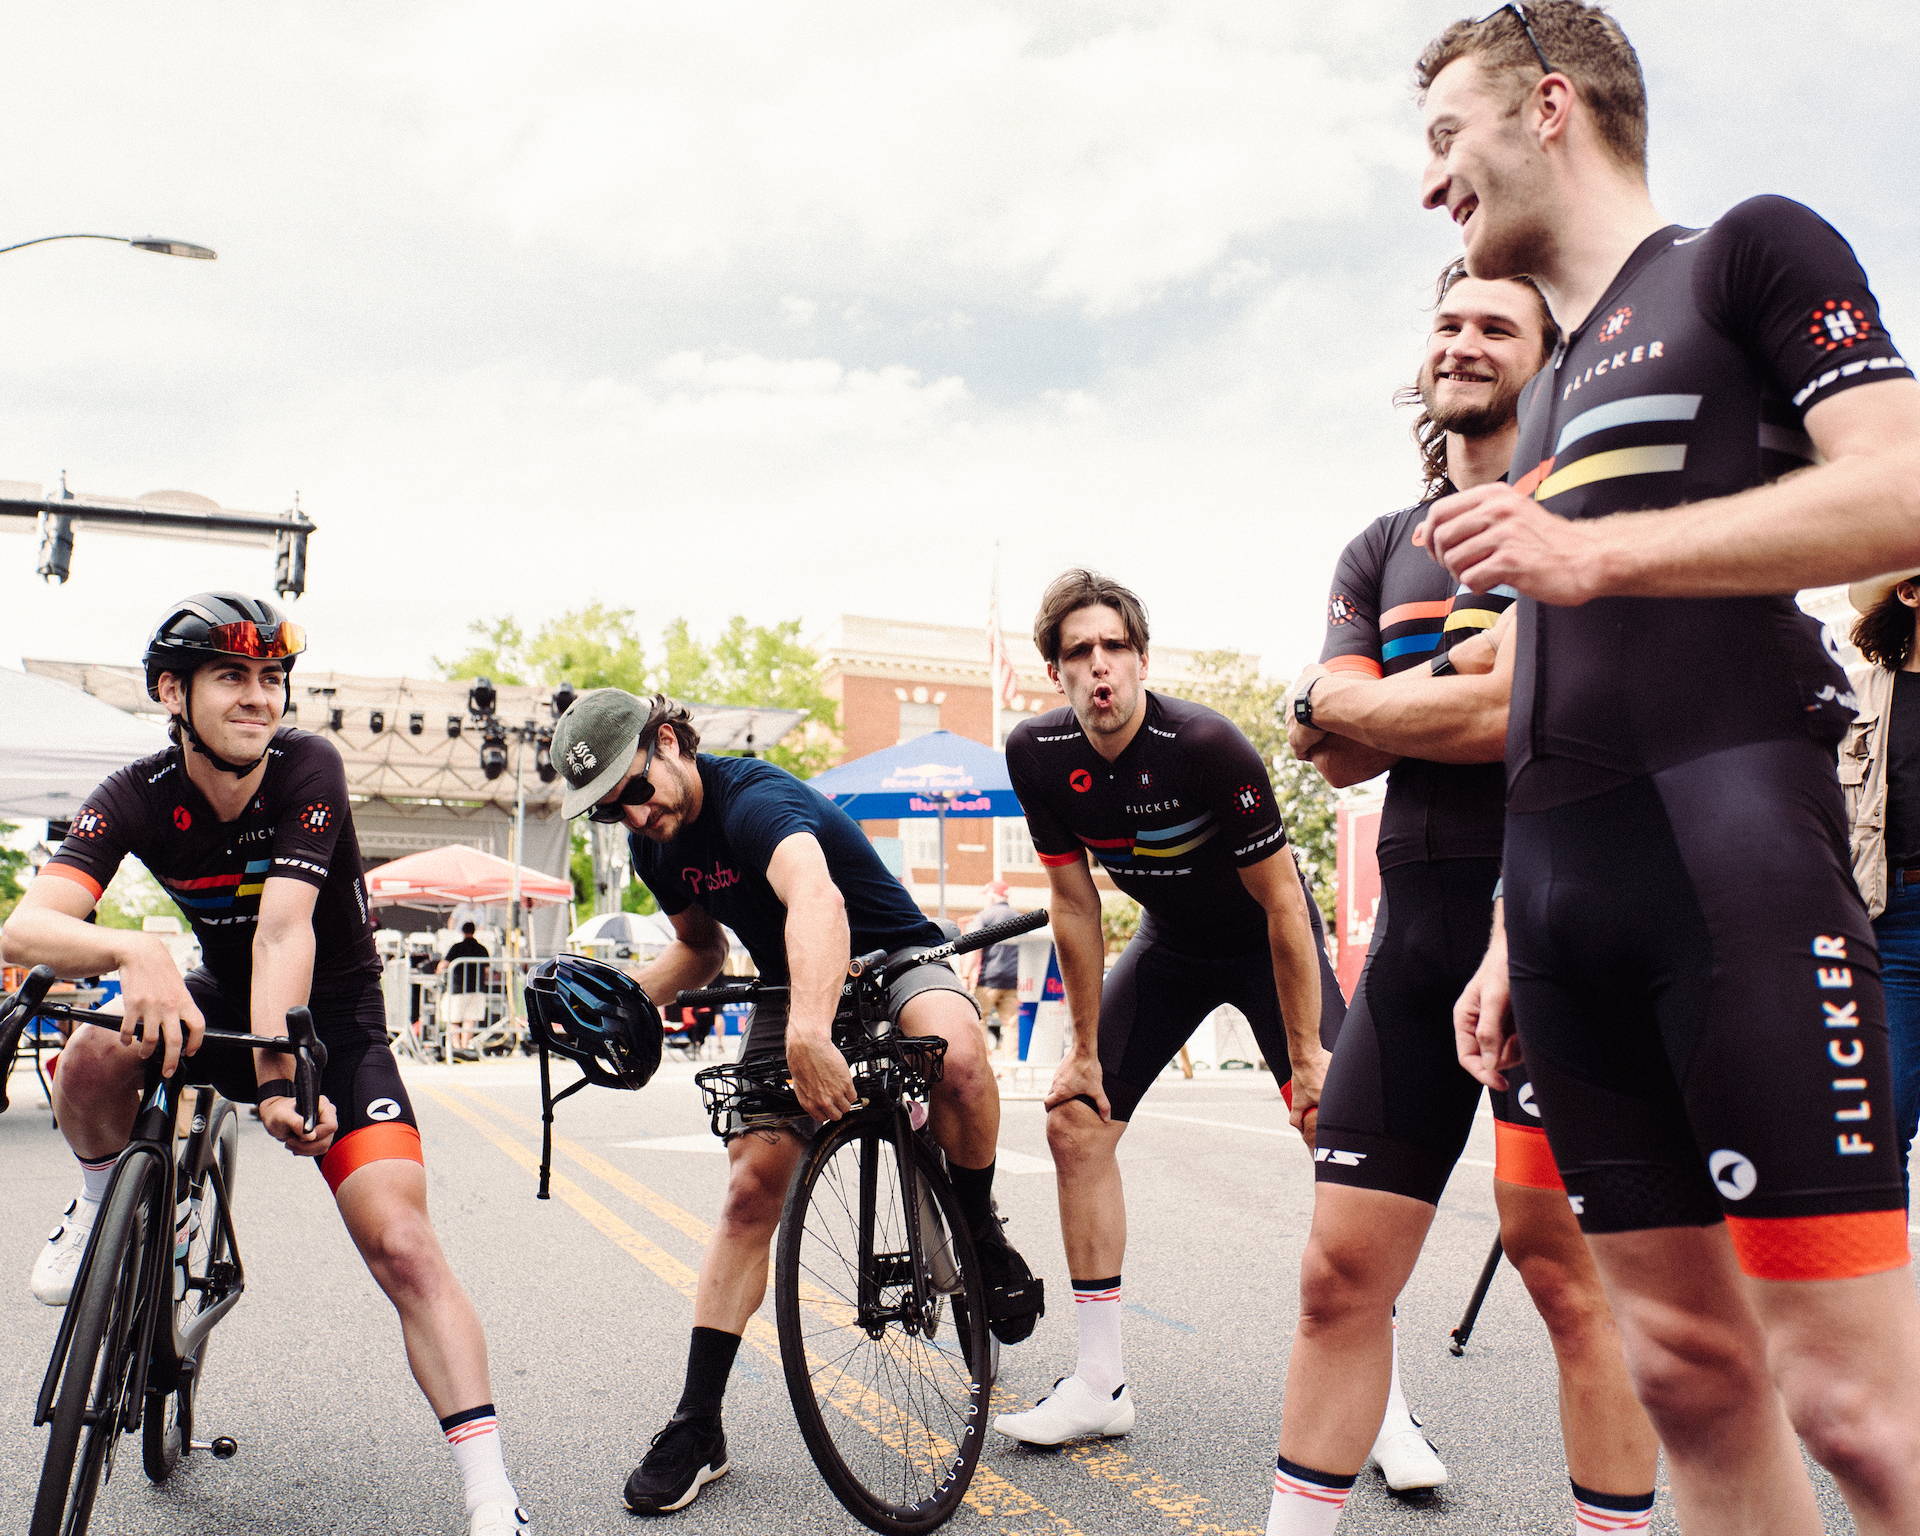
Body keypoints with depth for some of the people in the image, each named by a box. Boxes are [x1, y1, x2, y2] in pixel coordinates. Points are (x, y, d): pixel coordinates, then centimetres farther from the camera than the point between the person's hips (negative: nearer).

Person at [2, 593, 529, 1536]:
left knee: (401, 1245, -19)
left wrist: (277, 1077, -43)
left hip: (334, 1013, -3)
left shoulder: (307, 767, -22)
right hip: (223, 997, 3)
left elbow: (285, 929, -32)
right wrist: (135, 952, -49)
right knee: (95, 1057, -31)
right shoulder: (138, 797, -15)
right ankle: (104, 1206, 4)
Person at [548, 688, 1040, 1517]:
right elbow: (700, 947, 14)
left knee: (958, 1055, -39)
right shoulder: (654, 843, -3)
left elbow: (816, 900, -51)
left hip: (889, 961, -6)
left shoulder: (755, 799, -30)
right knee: (752, 1188, -6)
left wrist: (811, 1032, -68)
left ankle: (982, 1237, -12)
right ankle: (698, 1426, 1)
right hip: (790, 992, 6)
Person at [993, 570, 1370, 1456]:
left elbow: (1281, 902, -23)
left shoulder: (1206, 745, -30)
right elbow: (1074, 901, -6)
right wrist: (1085, 1048, -4)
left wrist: (1305, 1054, -21)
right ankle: (1102, 1382, 7)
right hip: (1169, 943, 5)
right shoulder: (1038, 755, -16)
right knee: (1074, 1122, -4)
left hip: (1265, 943, -4)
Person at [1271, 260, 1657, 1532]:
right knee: (1342, 1273, 6)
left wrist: (1339, 700, -6)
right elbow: (1342, 756, 5)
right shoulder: (1380, 550, 18)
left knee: (1567, 1268, -2)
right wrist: (1470, 672, -9)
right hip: (1420, 914, 5)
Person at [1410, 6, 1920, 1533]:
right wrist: (1511, 935, 20)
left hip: (1727, 843, -7)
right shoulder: (1552, 390, 29)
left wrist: (1595, 553, -14)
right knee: (1686, 1359, 6)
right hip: (1568, 887, 7)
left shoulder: (1747, 251, 9)